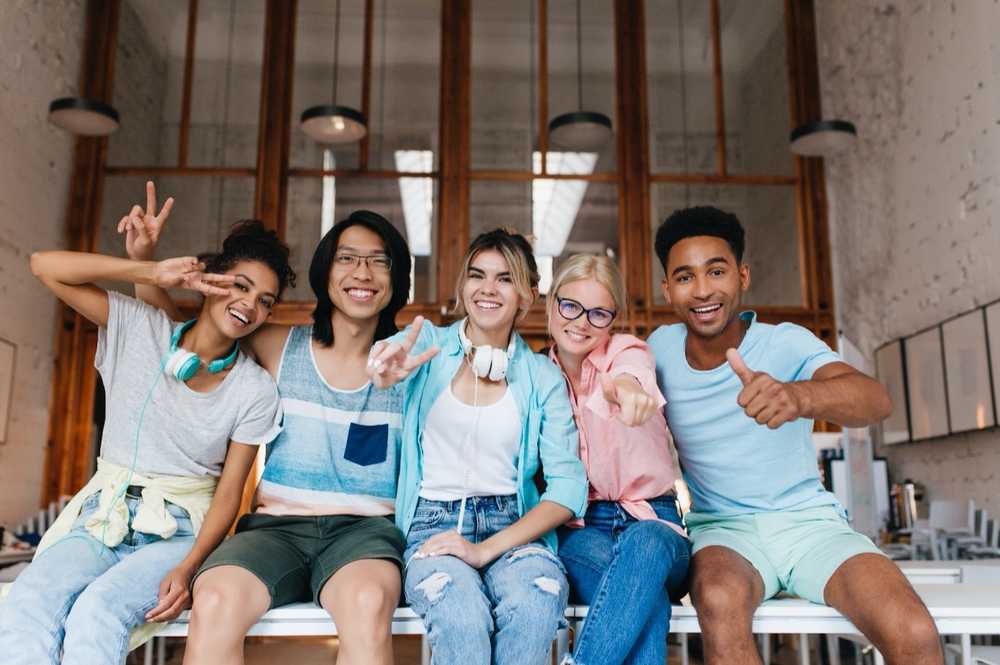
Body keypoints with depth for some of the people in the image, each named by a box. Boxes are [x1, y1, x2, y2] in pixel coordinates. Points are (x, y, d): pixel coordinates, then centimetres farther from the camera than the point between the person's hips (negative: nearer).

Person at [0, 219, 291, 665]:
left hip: (180, 531, -1)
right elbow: (45, 265, -6)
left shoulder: (255, 391, -3)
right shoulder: (139, 330, 0)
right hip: (102, 516, 2)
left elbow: (228, 492, -4)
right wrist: (153, 273, -13)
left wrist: (188, 568, -20)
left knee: (99, 610, -32)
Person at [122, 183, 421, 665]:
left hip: (365, 530, -1)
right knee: (214, 604, -31)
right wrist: (144, 257, 6)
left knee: (368, 604, -36)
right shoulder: (280, 348, 8)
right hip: (275, 526, 2)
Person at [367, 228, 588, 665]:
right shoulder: (429, 343, 6)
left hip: (513, 526, 1)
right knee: (463, 619, -32)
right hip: (434, 523, -1)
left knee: (534, 608, -31)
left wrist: (486, 549, -13)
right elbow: (388, 355, -18)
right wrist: (386, 370, -44)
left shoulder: (543, 376, 7)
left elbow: (569, 487, -1)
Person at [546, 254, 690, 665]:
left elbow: (628, 371, -30)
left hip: (651, 519, 0)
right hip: (578, 528, 1)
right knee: (647, 599, -34)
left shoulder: (627, 351, -2)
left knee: (645, 541, -39)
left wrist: (627, 387, -56)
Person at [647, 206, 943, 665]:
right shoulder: (660, 348, -2)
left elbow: (876, 400, -31)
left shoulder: (786, 343, -11)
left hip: (809, 520, 0)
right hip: (721, 528, 1)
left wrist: (798, 395, -52)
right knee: (720, 601, -35)